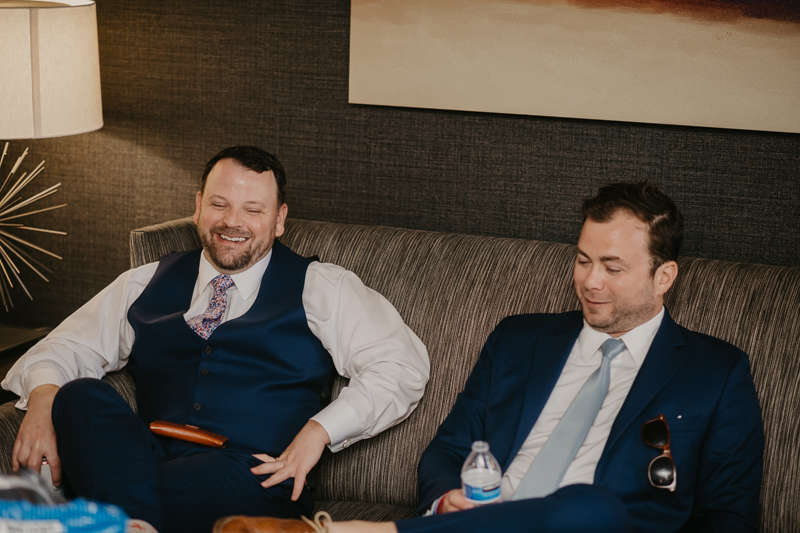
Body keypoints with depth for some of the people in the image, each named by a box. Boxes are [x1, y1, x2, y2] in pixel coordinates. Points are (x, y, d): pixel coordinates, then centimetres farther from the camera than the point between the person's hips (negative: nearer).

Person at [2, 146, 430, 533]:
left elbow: (404, 366, 2)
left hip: (254, 476, -5)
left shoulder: (321, 289, 11)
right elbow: (68, 346, 22)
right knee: (81, 395, -28)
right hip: (154, 462, 5)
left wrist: (319, 430, -11)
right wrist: (44, 396, -3)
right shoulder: (146, 285, 22)